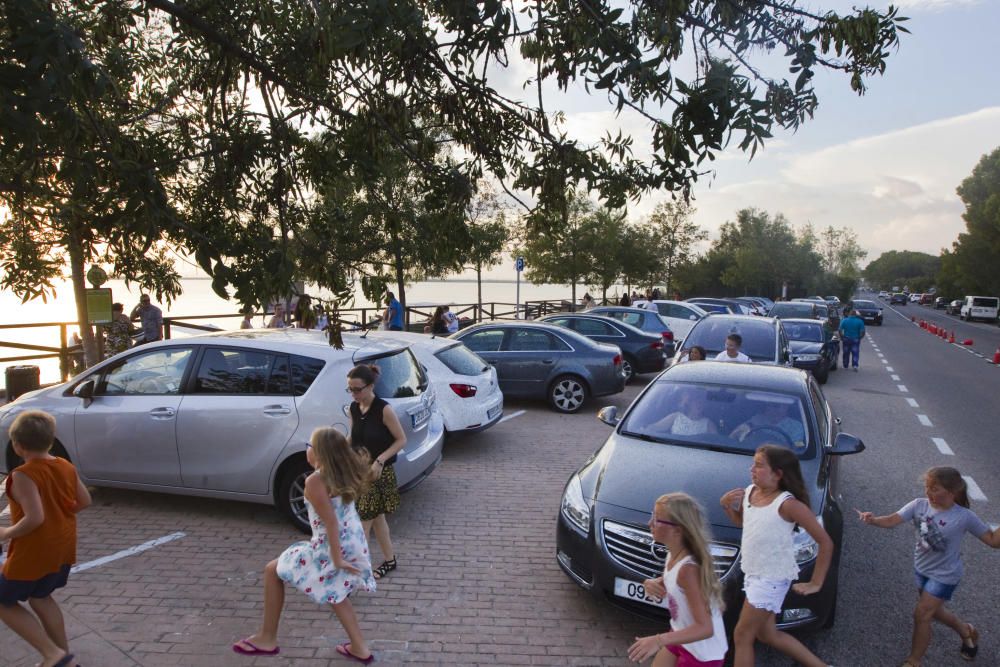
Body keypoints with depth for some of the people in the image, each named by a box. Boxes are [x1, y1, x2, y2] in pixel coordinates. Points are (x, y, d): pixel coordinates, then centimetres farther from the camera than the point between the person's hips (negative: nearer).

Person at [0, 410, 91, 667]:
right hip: (64, 547, 7)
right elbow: (84, 501, 7)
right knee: (40, 598, 26)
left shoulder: (23, 475, -22)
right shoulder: (66, 467, 0)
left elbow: (34, 518, -30)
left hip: (34, 552, -7)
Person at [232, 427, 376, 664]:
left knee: (273, 571, 12)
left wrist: (336, 559, -18)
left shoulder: (315, 481, -21)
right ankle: (359, 648, 31)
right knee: (334, 592, 30)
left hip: (333, 547, -8)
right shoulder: (346, 472, -1)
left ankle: (267, 639, 23)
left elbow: (331, 522, -23)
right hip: (354, 544, 8)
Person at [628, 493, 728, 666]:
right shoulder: (673, 554, -8)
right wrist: (651, 583, -9)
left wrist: (659, 640, -43)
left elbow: (705, 628, -33)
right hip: (682, 636, 7)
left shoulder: (688, 568, -32)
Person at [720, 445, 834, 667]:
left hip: (772, 579, -8)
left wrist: (815, 583, -13)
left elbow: (825, 543, -17)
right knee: (767, 634, 21)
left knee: (742, 635, 2)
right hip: (753, 574, 8)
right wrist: (727, 505, -2)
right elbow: (740, 521, 18)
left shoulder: (787, 504, -22)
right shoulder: (749, 492, -1)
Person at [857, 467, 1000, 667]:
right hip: (921, 569, 5)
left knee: (921, 615, -2)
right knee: (933, 611, 24)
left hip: (944, 575, -5)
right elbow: (891, 520, -21)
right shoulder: (919, 505, -14)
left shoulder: (964, 517, -22)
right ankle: (966, 632, 54)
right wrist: (873, 520, -41)